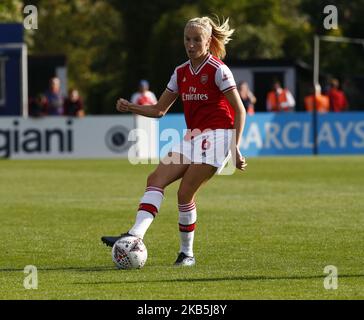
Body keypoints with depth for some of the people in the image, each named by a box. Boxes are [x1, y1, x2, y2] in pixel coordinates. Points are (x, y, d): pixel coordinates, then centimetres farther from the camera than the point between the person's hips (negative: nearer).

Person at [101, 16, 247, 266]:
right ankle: (135, 236, -21)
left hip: (216, 136, -7)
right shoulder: (181, 73, 11)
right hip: (192, 137, 7)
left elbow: (240, 111, -10)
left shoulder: (218, 70, -9)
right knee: (156, 179, -10)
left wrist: (236, 148, -16)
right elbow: (159, 110, 16)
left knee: (185, 194, -12)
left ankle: (187, 253, 1)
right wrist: (130, 108, -1)